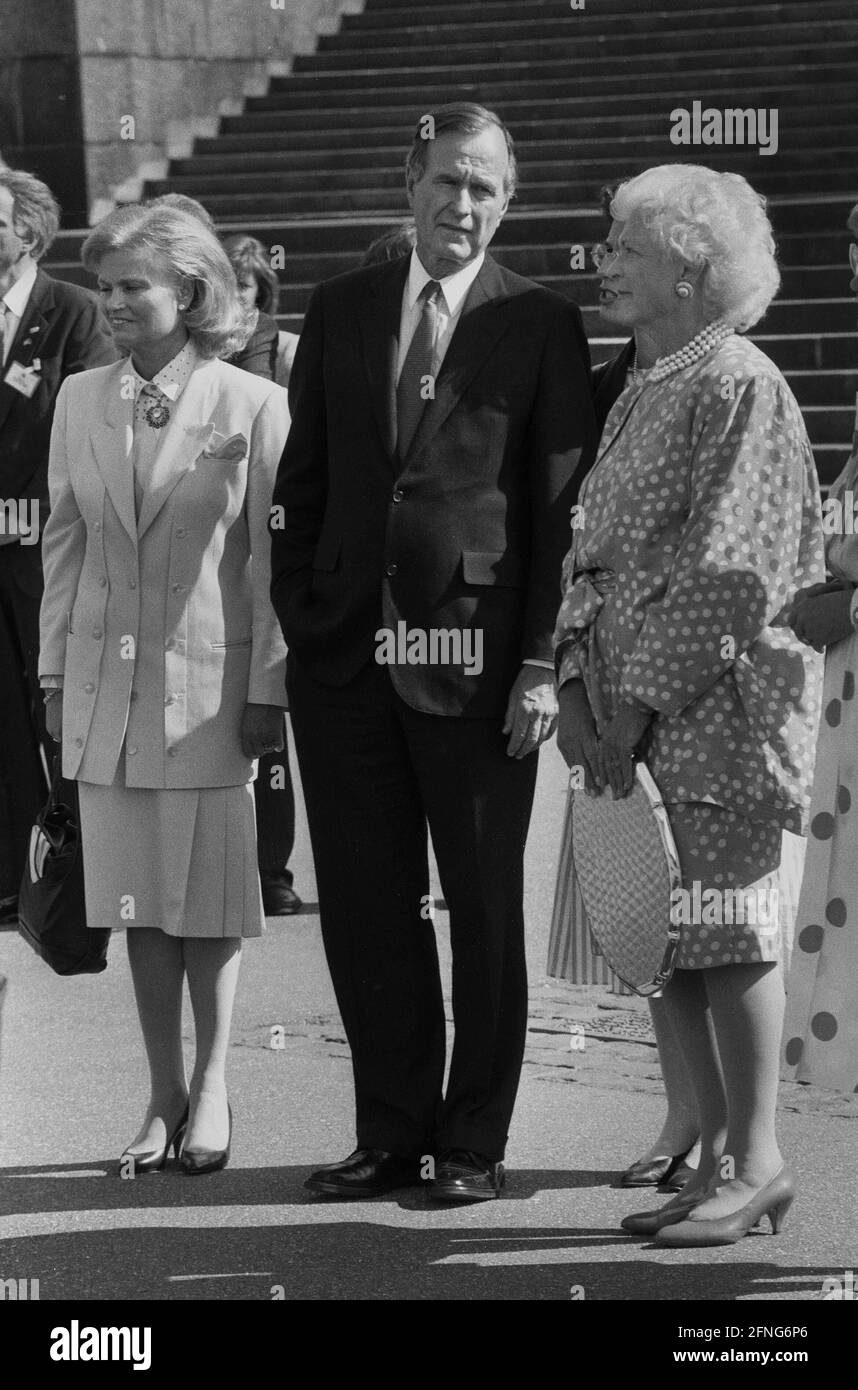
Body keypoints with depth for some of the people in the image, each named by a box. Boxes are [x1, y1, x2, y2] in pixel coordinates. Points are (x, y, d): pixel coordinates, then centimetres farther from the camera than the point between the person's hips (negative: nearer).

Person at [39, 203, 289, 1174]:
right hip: (106, 681, 4)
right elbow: (65, 545, 10)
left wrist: (268, 689, -7)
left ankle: (211, 1084, 17)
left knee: (208, 894, 3)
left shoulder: (252, 407, -7)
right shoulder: (80, 402, 6)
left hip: (209, 680, -4)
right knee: (136, 894, 7)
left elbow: (273, 558, -6)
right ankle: (163, 1093, 16)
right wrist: (56, 675, 8)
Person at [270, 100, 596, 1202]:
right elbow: (301, 481, 13)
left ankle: (473, 1143, 14)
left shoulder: (541, 326, -1)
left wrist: (542, 662, -9)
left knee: (484, 912, 5)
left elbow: (560, 506, -3)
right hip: (346, 657, 3)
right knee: (365, 907, 7)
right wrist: (296, 624, 6)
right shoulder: (339, 313, 10)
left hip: (478, 664, -3)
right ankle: (392, 1131, 18)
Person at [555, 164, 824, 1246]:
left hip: (718, 705, -8)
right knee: (662, 942, 8)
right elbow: (594, 548, 18)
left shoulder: (740, 388, -10)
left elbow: (726, 572, -15)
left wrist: (640, 699, -15)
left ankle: (756, 1162, 3)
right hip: (634, 709, 8)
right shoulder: (640, 391, 16)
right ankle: (718, 1153, 15)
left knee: (724, 935, -5)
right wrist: (576, 684, 6)